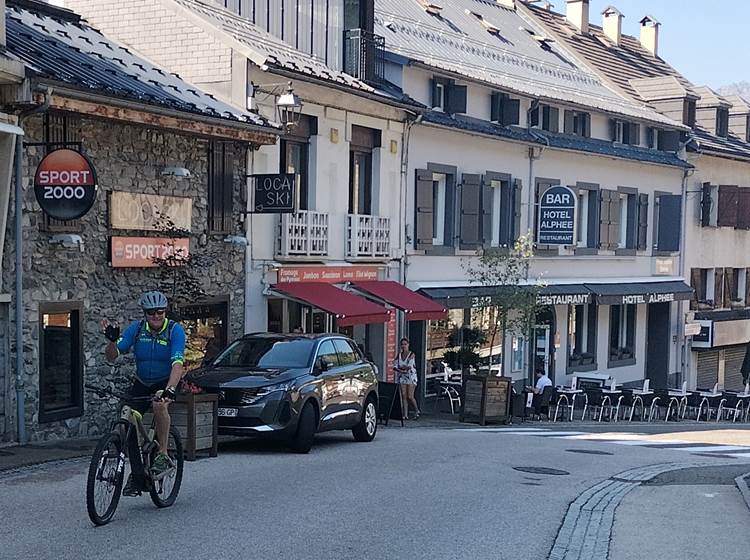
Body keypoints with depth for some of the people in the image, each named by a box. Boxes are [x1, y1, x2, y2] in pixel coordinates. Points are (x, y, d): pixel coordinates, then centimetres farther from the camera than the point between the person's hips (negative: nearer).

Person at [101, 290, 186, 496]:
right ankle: (137, 476, 5)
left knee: (159, 404, -36)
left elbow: (178, 363, -33)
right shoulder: (136, 328, -11)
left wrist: (169, 390, -48)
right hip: (142, 384, 4)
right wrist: (113, 340, -35)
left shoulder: (175, 330, -20)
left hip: (166, 381, -4)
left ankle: (163, 455, -23)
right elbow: (111, 357, -14)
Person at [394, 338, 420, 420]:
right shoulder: (399, 355, 8)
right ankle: (405, 415, 0)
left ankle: (417, 411, 15)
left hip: (411, 377, -4)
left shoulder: (411, 354, -5)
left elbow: (409, 366, -15)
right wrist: (401, 370, -16)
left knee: (410, 397, -8)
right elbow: (395, 366, 0)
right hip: (402, 377, 4)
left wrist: (400, 367, -5)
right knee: (403, 396, -2)